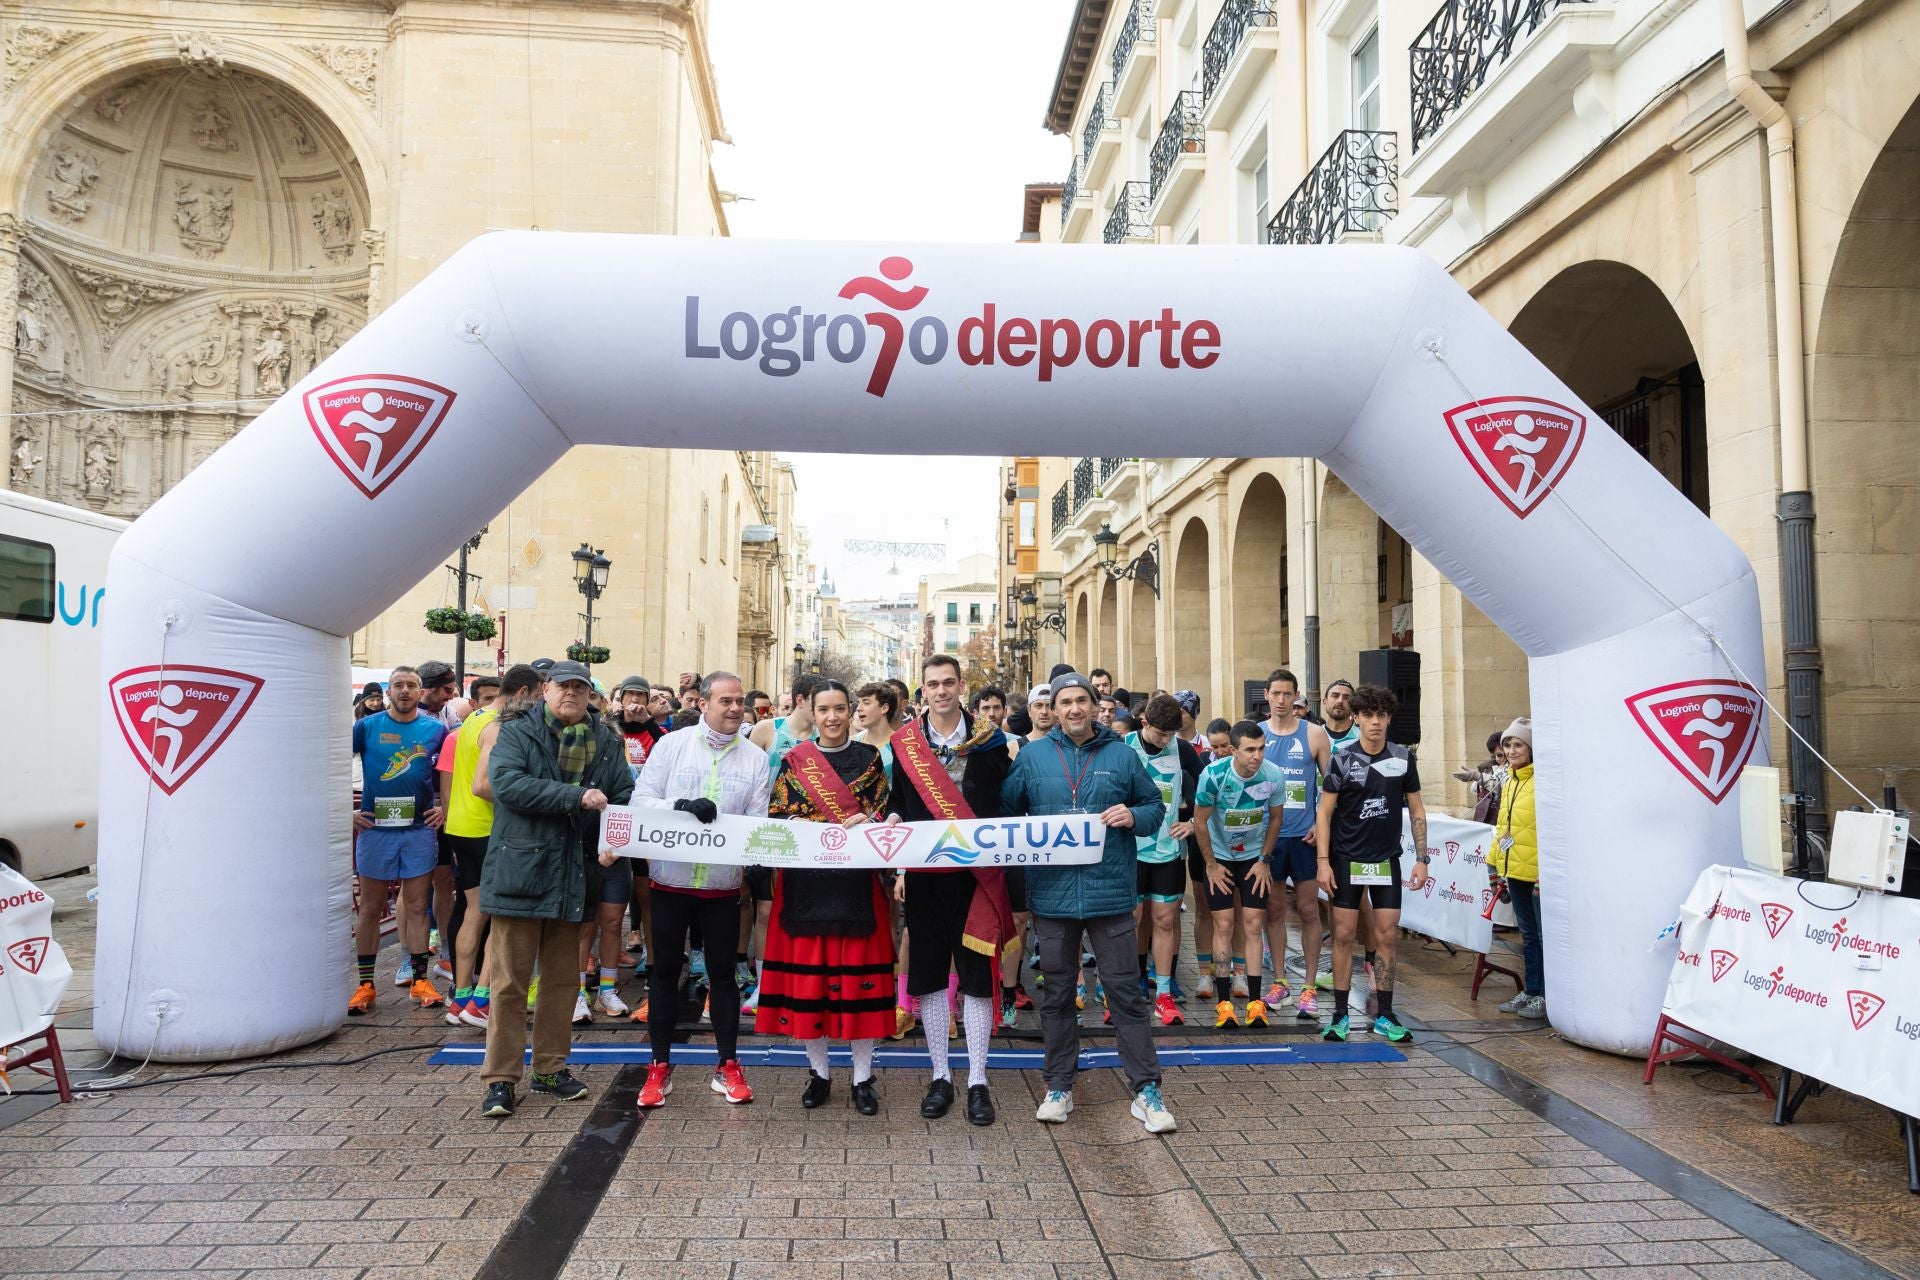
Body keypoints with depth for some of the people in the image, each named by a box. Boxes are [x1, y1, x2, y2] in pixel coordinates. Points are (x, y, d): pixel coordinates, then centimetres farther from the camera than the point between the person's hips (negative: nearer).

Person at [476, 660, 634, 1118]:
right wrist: (576, 797, -22)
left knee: (561, 977, 13)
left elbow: (625, 797, 10)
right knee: (509, 980, 0)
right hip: (520, 870, -4)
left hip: (573, 876, 4)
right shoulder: (516, 732, -2)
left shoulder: (605, 740, 10)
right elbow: (506, 782, -19)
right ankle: (500, 1078, 9)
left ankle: (551, 1068, 26)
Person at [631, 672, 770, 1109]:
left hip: (723, 884, 1)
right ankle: (660, 1068, 21)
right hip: (671, 880, 0)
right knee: (664, 970, 8)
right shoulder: (671, 745, -1)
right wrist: (681, 805, -22)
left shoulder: (756, 758, 2)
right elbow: (640, 801, -6)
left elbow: (758, 822, -2)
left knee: (723, 972, 9)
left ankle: (728, 1066, 21)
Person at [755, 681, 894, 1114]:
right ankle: (818, 1072, 20)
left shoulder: (869, 757, 6)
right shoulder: (793, 761, 6)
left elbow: (886, 813, 3)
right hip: (806, 883, 1)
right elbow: (777, 817, 0)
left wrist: (867, 824, -20)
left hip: (857, 882, 0)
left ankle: (863, 1077, 14)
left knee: (858, 971, 1)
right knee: (808, 972, 4)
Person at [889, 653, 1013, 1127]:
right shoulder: (905, 741, 4)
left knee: (976, 974, 2)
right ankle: (940, 1076, 21)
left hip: (977, 870, -1)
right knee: (929, 973, 7)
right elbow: (899, 809, 8)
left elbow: (1004, 803, 3)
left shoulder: (989, 737, 1)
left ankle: (977, 1081, 13)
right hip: (924, 870, 2)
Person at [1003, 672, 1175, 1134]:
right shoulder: (1032, 756, 4)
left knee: (1126, 992, 4)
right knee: (1056, 993, 12)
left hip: (1110, 891, -1)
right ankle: (1059, 1087, 25)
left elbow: (1155, 807, 9)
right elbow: (1006, 810, 11)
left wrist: (1134, 816, -12)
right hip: (1052, 892, 1)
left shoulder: (1122, 754, 3)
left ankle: (1146, 1089, 15)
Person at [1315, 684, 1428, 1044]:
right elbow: (1325, 812, -4)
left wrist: (1421, 859, 2)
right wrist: (1323, 861, -10)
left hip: (1387, 859, 2)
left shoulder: (1403, 758, 2)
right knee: (1344, 934, 1)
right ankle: (1340, 1015, 10)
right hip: (1346, 859, -2)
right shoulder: (1342, 759, -5)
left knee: (1387, 937, 3)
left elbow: (1416, 810, 8)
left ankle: (1385, 1016, 14)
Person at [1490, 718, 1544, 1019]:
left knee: (1544, 934, 2)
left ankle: (1546, 995, 12)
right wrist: (1494, 861, 20)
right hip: (1514, 870, 8)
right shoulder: (1509, 782, 14)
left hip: (1538, 873, -8)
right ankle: (1531, 991, 27)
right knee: (1527, 934, 17)